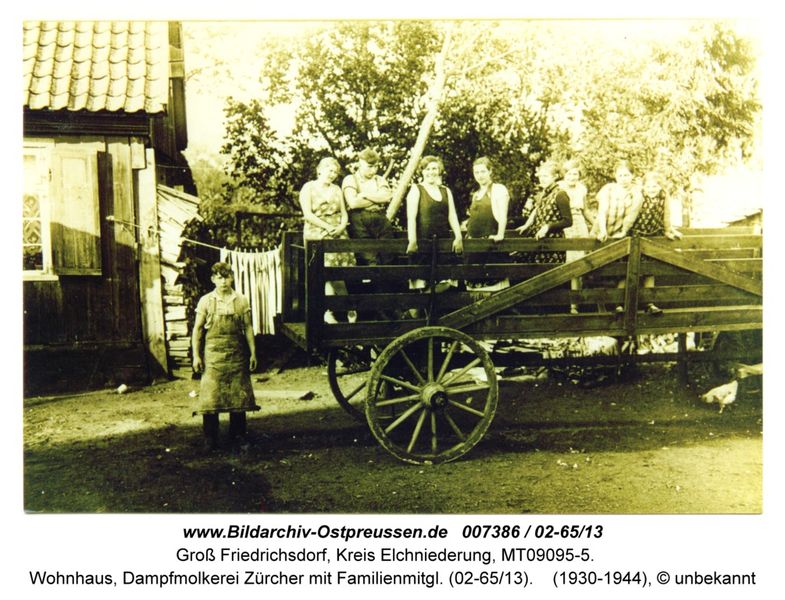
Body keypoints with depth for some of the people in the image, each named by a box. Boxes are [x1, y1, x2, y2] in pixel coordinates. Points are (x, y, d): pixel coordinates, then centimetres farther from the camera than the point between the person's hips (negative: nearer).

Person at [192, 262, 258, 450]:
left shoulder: (241, 301, 6)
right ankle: (210, 438, 4)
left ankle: (237, 434, 19)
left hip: (237, 354, 2)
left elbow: (248, 328, 9)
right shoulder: (206, 301, 1)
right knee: (210, 396, -4)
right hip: (213, 353, -2)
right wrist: (196, 355, -2)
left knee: (238, 395, 6)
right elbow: (197, 329, 3)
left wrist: (253, 353, 5)